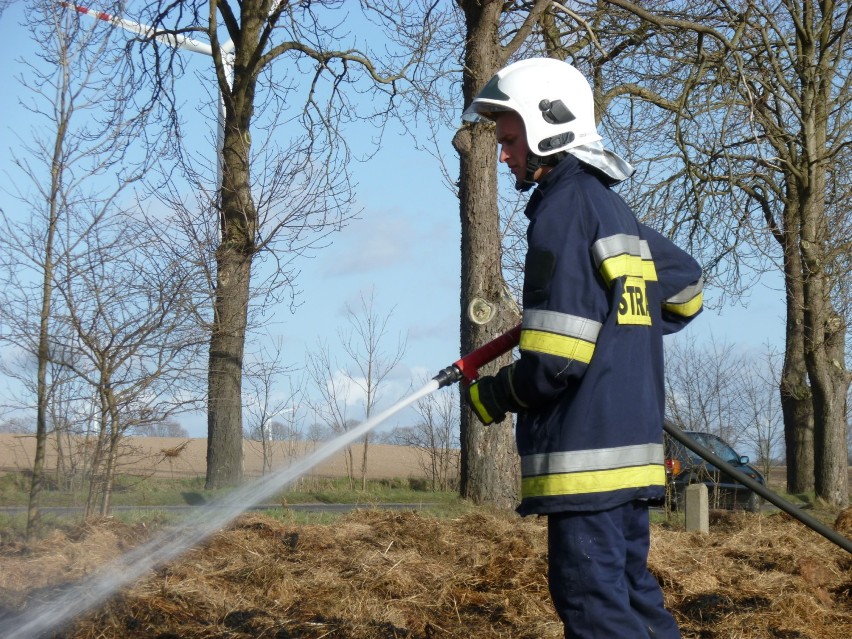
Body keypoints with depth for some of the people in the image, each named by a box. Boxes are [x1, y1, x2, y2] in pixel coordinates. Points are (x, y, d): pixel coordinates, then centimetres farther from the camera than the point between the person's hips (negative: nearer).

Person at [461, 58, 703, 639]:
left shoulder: (564, 208, -12)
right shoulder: (612, 206, 16)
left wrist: (491, 398, -1)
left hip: (585, 456, -10)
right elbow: (687, 289, 30)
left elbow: (554, 364, -18)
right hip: (630, 447, 10)